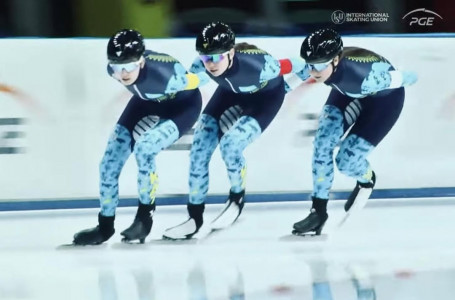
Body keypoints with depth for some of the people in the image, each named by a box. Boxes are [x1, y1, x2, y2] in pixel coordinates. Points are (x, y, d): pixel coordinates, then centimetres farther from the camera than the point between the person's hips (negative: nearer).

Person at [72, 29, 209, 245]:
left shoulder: (165, 74, -43)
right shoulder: (113, 69, -27)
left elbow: (201, 77, -23)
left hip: (182, 105, -6)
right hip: (147, 102, 6)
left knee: (144, 148, -29)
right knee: (110, 161, -1)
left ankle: (145, 217, -10)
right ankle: (105, 225, 18)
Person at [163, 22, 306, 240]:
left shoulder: (256, 65, -42)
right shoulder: (202, 65, -31)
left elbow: (289, 66, -22)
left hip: (266, 95, -5)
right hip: (231, 92, 5)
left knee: (230, 144, -23)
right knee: (200, 147, -4)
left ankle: (237, 198, 6)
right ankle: (195, 216, 12)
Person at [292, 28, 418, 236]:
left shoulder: (364, 75, -44)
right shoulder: (310, 67, -31)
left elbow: (405, 78, -24)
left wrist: (410, 79, -4)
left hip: (384, 96, -5)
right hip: (348, 94, 5)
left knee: (347, 161, -10)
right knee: (323, 141, -15)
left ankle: (367, 180, 27)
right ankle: (319, 210, -2)